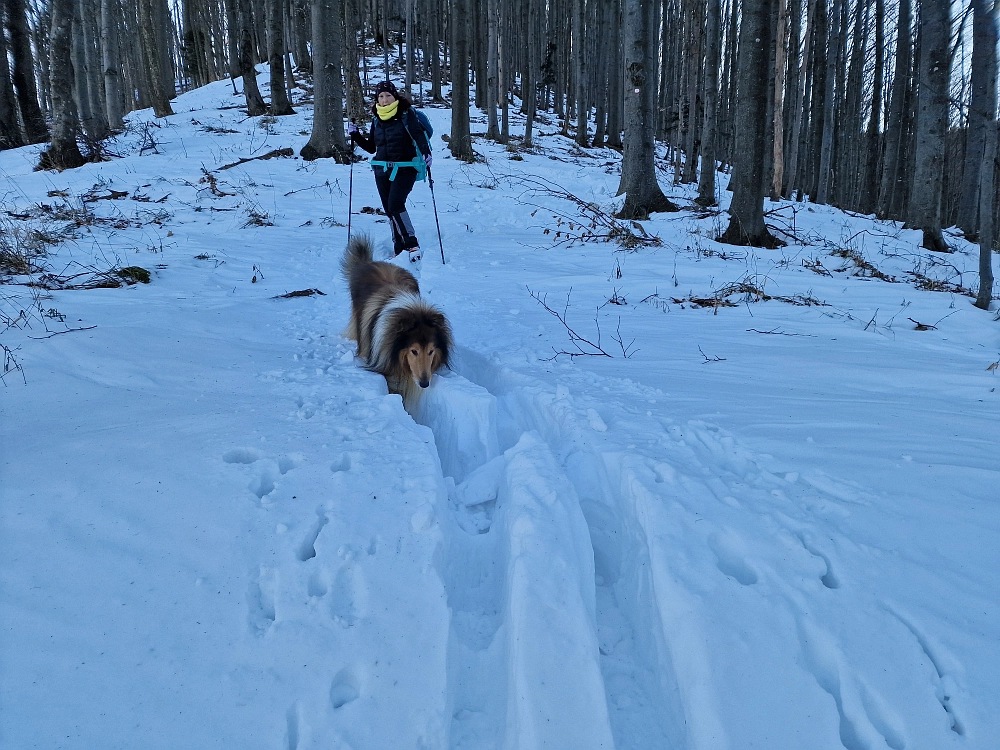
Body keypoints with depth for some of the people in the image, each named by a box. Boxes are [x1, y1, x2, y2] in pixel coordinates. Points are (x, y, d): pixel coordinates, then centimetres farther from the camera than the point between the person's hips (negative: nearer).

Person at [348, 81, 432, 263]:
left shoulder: (406, 115, -3)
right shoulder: (376, 120, 12)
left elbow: (419, 135, -15)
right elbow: (371, 147, 19)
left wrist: (426, 152, -33)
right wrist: (355, 136, 5)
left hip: (405, 169, -6)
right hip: (382, 170, 6)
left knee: (395, 204, -22)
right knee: (389, 210, 4)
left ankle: (412, 244, -17)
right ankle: (399, 249, 11)